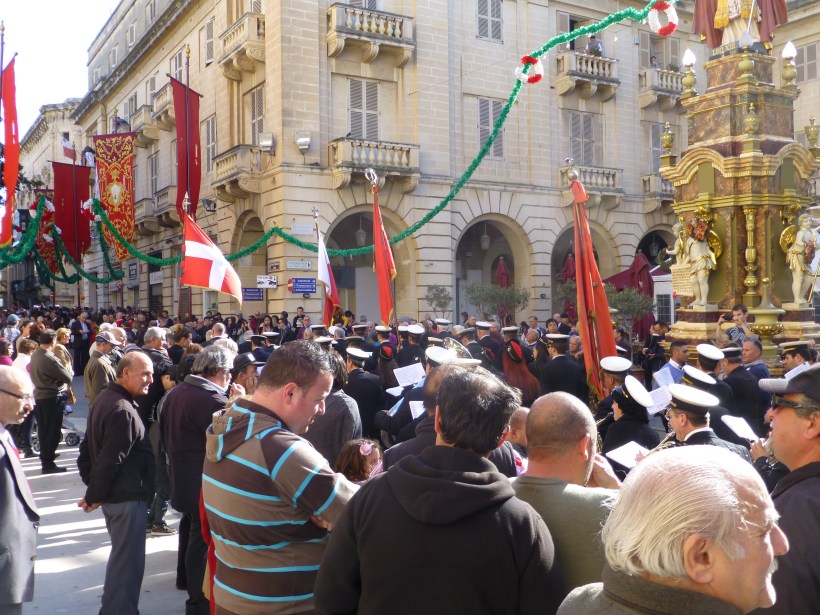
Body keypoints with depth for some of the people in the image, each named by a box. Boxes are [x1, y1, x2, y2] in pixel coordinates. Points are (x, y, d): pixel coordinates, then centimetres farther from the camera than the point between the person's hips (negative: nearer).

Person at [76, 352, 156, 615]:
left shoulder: (105, 398, 8)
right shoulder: (123, 411, -24)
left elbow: (88, 446, 14)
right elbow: (110, 460, -24)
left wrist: (92, 487, 12)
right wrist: (94, 496, -12)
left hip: (113, 494, 11)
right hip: (127, 497, -11)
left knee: (121, 556, 23)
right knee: (128, 561, 0)